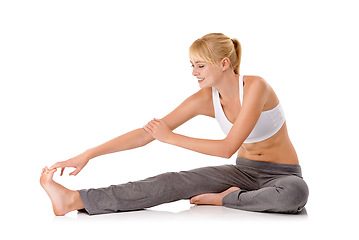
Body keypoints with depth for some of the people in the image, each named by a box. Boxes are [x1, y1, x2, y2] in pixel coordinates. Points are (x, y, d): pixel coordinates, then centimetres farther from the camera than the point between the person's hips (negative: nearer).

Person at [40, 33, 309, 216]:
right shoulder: (205, 99, -8)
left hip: (283, 174, -4)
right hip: (244, 171, 4)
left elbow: (228, 148, -27)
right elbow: (146, 133, -9)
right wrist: (88, 155, -15)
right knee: (174, 181, -17)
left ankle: (224, 198, -18)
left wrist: (171, 137, -21)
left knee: (296, 192, -42)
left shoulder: (256, 87, -25)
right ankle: (73, 200, -24)